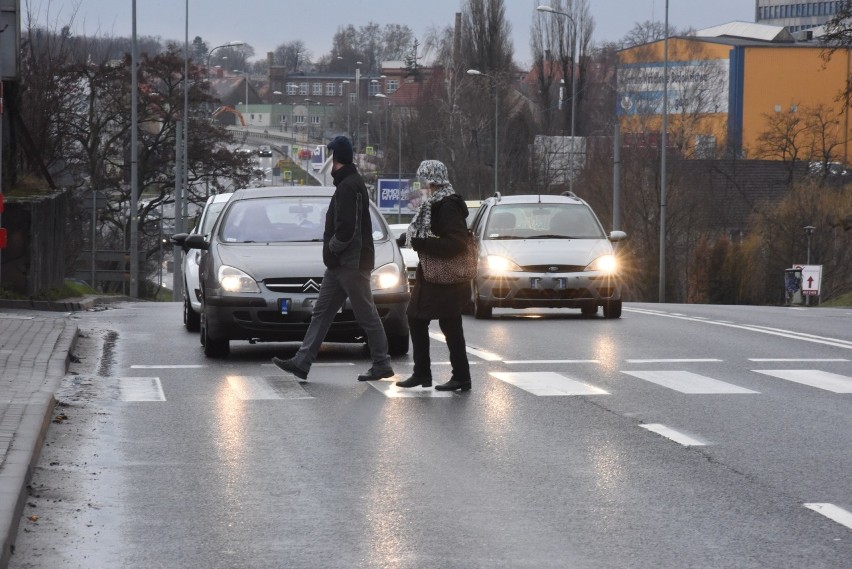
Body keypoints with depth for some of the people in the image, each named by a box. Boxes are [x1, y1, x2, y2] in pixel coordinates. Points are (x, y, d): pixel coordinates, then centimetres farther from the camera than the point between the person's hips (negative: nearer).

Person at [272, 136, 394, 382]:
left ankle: (382, 365, 3)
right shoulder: (348, 184, 16)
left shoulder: (349, 186, -17)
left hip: (352, 263, -11)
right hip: (339, 265, 11)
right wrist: (332, 250, 12)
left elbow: (347, 228, -25)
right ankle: (301, 362, 8)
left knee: (367, 315, -3)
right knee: (321, 313, 8)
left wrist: (332, 248, -11)